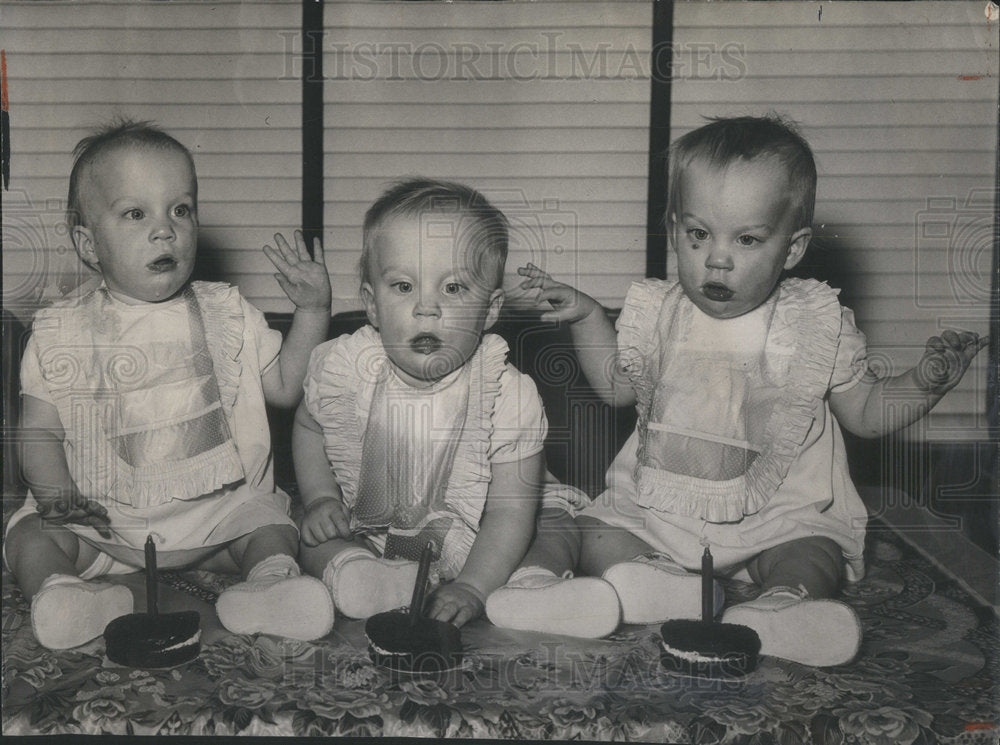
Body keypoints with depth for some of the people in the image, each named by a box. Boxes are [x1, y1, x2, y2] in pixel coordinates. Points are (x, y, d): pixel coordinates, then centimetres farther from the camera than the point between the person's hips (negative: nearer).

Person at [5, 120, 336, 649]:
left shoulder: (226, 314, 4)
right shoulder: (59, 333, 1)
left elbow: (286, 387, 8)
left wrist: (313, 311, -3)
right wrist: (55, 492, -16)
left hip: (220, 510, 0)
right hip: (102, 522, 0)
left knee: (271, 526, -20)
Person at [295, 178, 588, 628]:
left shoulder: (510, 396, -23)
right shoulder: (344, 367, -16)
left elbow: (510, 512, -19)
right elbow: (308, 428, 7)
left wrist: (470, 588, -30)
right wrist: (320, 498, -8)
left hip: (470, 546, 0)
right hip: (362, 532, 1)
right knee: (313, 543, -27)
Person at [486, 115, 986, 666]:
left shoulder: (818, 326, -6)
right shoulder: (659, 314, -1)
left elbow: (866, 414, 4)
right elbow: (618, 387, 15)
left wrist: (926, 382, -14)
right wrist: (587, 316, 2)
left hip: (780, 512, -2)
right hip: (660, 503, 3)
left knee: (814, 558, -26)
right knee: (597, 536, -16)